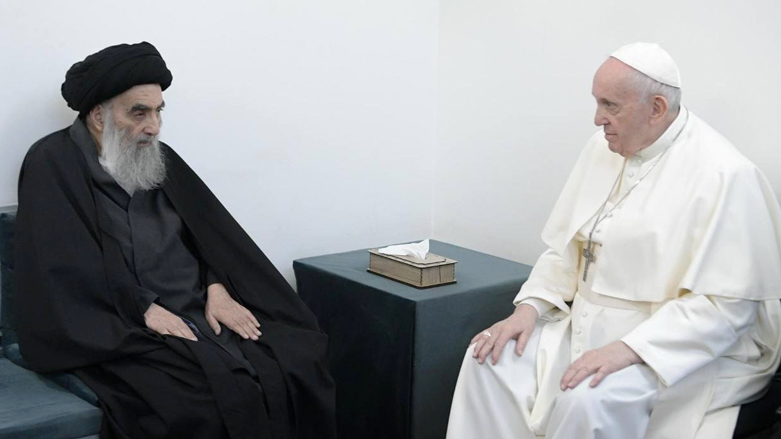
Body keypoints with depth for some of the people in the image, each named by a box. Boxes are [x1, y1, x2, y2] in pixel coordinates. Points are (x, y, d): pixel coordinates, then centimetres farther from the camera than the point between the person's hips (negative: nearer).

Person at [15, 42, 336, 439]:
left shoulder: (160, 159, 15)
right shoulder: (52, 165, -4)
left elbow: (209, 230, 12)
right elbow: (62, 269, -12)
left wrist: (217, 288, -6)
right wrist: (144, 309, -17)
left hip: (201, 312, 6)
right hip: (123, 332, -5)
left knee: (295, 372, -16)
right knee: (203, 403, -30)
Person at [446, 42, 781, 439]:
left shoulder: (724, 175, -17)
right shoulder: (603, 149, 6)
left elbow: (726, 304, -21)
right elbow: (564, 250, 11)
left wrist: (627, 349, -27)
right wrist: (529, 307, -5)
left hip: (674, 350, -7)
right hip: (588, 328, 7)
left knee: (586, 400, -32)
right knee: (489, 359, -11)